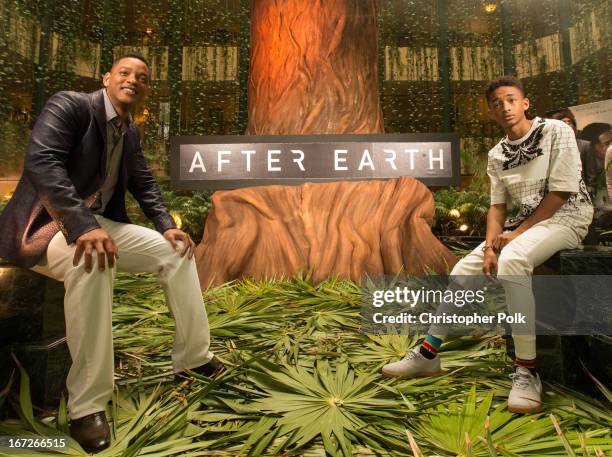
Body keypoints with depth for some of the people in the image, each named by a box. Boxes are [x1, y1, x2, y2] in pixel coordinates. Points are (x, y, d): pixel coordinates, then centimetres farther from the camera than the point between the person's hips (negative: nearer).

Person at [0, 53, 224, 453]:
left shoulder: (131, 132, 10)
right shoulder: (69, 105, -11)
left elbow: (143, 183, 15)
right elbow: (41, 161, -26)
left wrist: (166, 224, -2)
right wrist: (81, 225, -39)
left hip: (99, 223, 8)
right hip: (45, 224, -7)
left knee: (175, 250, -4)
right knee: (93, 262, -40)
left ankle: (194, 355, 5)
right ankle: (87, 403, -28)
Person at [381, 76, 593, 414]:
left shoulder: (556, 131, -7)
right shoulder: (496, 155, 9)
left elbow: (561, 192, -13)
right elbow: (497, 206, 6)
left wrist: (516, 233, -17)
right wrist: (490, 245, -12)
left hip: (565, 216, -6)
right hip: (525, 222, 6)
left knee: (511, 260, -37)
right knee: (463, 269, -5)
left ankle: (526, 370, -28)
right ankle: (428, 353, 4)